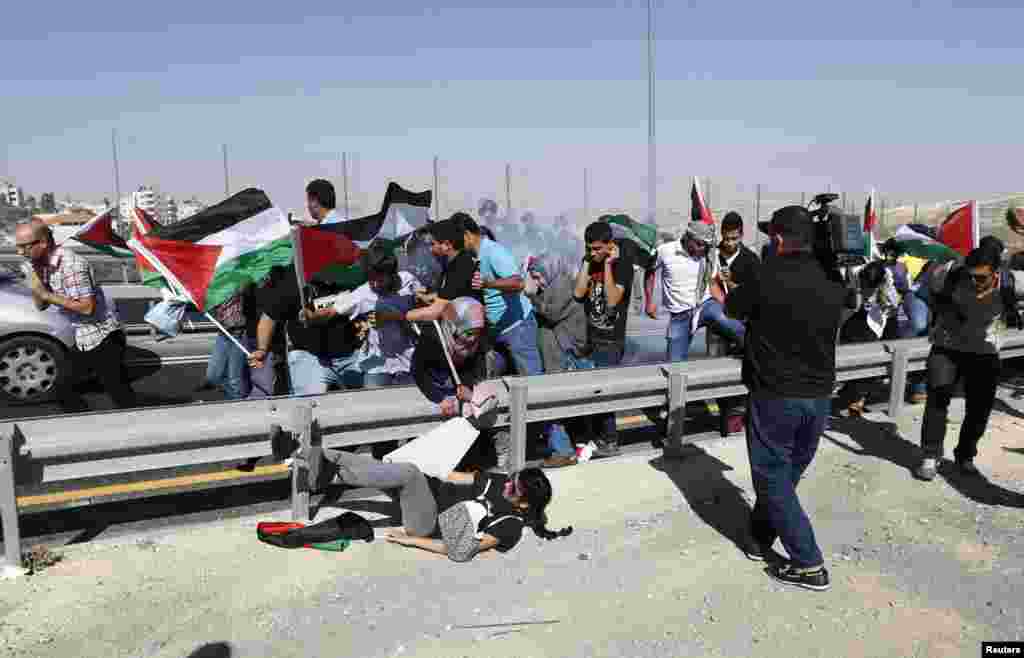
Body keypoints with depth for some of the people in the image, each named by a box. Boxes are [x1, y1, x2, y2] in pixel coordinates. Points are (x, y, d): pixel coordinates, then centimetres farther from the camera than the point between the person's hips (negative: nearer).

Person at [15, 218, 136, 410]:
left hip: (103, 339, -9)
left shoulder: (70, 264, -21)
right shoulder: (42, 265, 6)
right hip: (82, 341, 10)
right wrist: (36, 287, -8)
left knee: (121, 396, -5)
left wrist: (46, 294, -21)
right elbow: (41, 306, 11)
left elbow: (87, 307, -26)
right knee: (61, 386, 15)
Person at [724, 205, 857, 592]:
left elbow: (731, 310, 1)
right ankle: (760, 538, 34)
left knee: (773, 478, 7)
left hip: (775, 395, -6)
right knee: (786, 472, 19)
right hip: (819, 395, 6)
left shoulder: (766, 278, -17)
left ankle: (809, 565, 10)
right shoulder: (833, 279, -1)